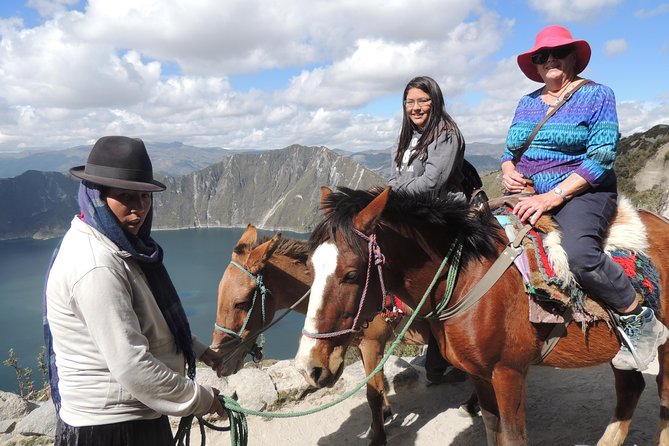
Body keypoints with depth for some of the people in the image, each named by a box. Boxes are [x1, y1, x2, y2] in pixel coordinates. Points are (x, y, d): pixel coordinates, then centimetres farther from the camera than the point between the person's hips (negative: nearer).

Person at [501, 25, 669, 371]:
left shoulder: (597, 95, -1)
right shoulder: (527, 103, 16)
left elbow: (601, 158, -11)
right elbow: (510, 150, 22)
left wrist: (553, 197, -22)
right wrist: (508, 171, -4)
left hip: (580, 193, -6)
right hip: (527, 195, 6)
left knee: (580, 253, -35)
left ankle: (640, 323, -11)